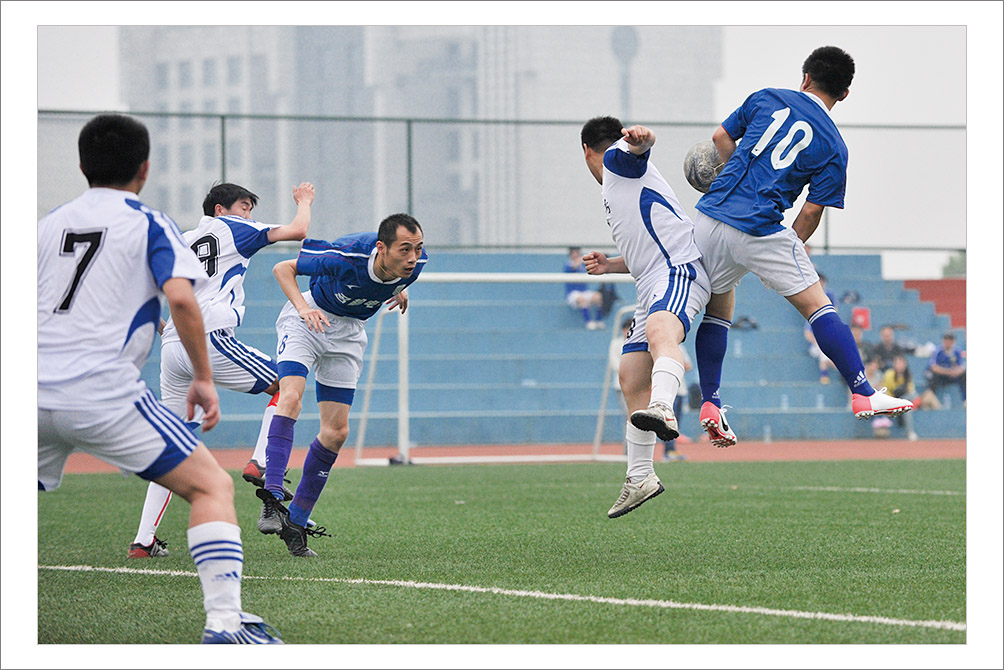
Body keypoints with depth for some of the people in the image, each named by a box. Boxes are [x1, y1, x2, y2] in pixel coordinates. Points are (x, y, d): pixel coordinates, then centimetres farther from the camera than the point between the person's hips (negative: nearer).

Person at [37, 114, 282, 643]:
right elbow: (181, 298, -10)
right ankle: (224, 619, -15)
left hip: (37, 395, 5)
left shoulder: (48, 224, 18)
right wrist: (203, 378, -1)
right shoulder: (148, 224, 4)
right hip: (103, 393, -5)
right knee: (212, 486, 0)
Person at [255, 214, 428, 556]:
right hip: (310, 319, -5)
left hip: (349, 332, 5)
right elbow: (283, 268, -20)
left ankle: (296, 521, 10)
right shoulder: (346, 256, -33)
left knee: (336, 432, 0)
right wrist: (303, 307, -33)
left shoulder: (416, 261, -18)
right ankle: (272, 500, -34)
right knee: (290, 398, -28)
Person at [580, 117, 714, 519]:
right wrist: (609, 265, 32)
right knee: (632, 377, 13)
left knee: (660, 332, -38)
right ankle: (640, 478, 21)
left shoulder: (616, 159, 8)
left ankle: (663, 409, -68)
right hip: (654, 287, 10)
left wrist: (639, 138, -41)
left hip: (680, 270, -10)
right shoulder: (618, 189, 35)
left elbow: (636, 148, -18)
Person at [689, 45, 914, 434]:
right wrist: (793, 251, 17)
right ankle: (863, 395, -1)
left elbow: (721, 137, 18)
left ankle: (709, 405, 17)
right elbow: (811, 213, 1)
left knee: (718, 307, 22)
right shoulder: (834, 148, 4)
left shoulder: (766, 98, 11)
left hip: (711, 214, 4)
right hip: (761, 230, -4)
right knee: (817, 306, 4)